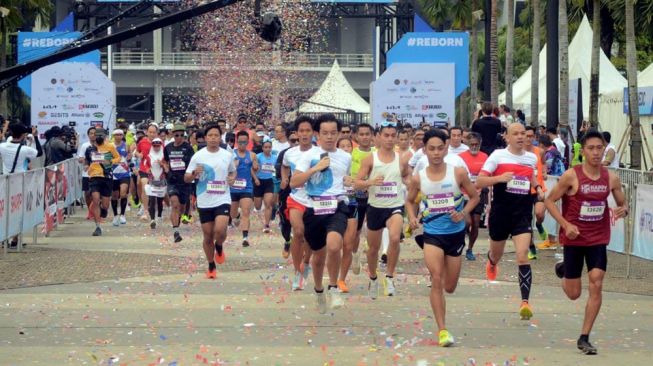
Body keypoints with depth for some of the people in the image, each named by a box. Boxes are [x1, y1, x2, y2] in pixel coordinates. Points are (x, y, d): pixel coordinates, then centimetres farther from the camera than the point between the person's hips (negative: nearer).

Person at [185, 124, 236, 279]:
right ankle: (211, 267, 24)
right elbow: (186, 179, 1)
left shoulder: (228, 155, 1)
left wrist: (232, 178, -3)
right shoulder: (198, 156, -3)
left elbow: (233, 171, 20)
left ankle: (219, 247, 14)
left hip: (222, 200, 0)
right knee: (207, 236, 7)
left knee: (220, 230, -21)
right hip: (204, 202, 0)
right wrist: (194, 174, -21)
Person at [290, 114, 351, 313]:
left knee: (333, 245, -28)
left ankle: (334, 288, -8)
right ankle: (318, 290, 40)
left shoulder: (346, 157, 10)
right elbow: (294, 182, -7)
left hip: (337, 207, 0)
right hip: (314, 208, 0)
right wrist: (316, 168, -14)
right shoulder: (310, 155, 0)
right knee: (318, 255, 13)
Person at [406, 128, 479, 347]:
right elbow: (410, 201, 12)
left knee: (450, 287, 11)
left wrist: (463, 213, -14)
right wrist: (412, 218, -8)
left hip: (456, 233, 1)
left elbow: (474, 197, 3)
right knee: (436, 280, -18)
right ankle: (442, 330, -14)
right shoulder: (418, 179, -6)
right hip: (432, 234, -1)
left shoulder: (458, 173, -9)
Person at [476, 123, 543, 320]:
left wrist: (538, 187, 7)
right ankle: (491, 263, 58)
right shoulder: (498, 156, -4)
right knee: (496, 254, 19)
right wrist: (499, 178, -23)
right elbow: (479, 182, -8)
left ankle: (525, 301, -20)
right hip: (500, 213, -1)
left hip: (523, 215, 1)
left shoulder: (532, 158, 7)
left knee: (522, 256, -16)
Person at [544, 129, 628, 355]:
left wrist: (623, 210, -15)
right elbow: (550, 201, -7)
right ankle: (563, 269, 44)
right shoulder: (571, 176, -13)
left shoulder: (611, 178, -2)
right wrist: (565, 224, -18)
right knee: (573, 294, 6)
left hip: (598, 240, 2)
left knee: (596, 286, -10)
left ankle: (584, 338, 0)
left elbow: (623, 204, 10)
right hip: (574, 238, -2)